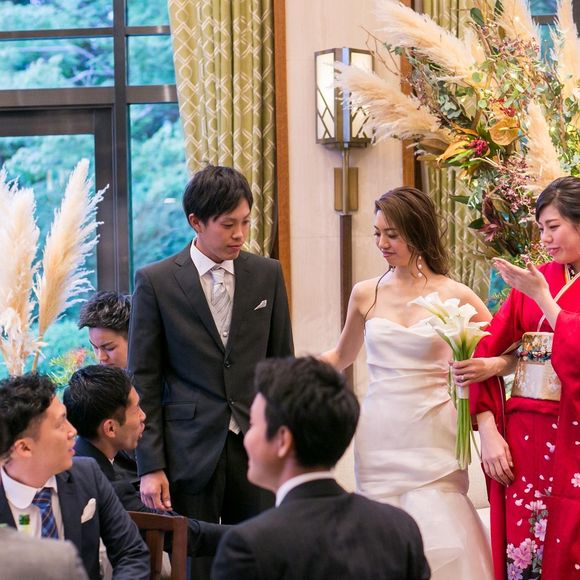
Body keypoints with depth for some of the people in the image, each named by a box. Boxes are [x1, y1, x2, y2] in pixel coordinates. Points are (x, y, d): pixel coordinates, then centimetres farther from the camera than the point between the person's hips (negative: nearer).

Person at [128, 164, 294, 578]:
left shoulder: (268, 275, 7)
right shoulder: (155, 281, -1)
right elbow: (144, 380, -1)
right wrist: (150, 466, -5)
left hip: (256, 446, 2)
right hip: (190, 449, -2)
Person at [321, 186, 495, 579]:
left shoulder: (454, 296, -1)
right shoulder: (366, 294, 7)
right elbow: (341, 357, 22)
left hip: (432, 440, -3)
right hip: (380, 440, 3)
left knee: (439, 547, -9)